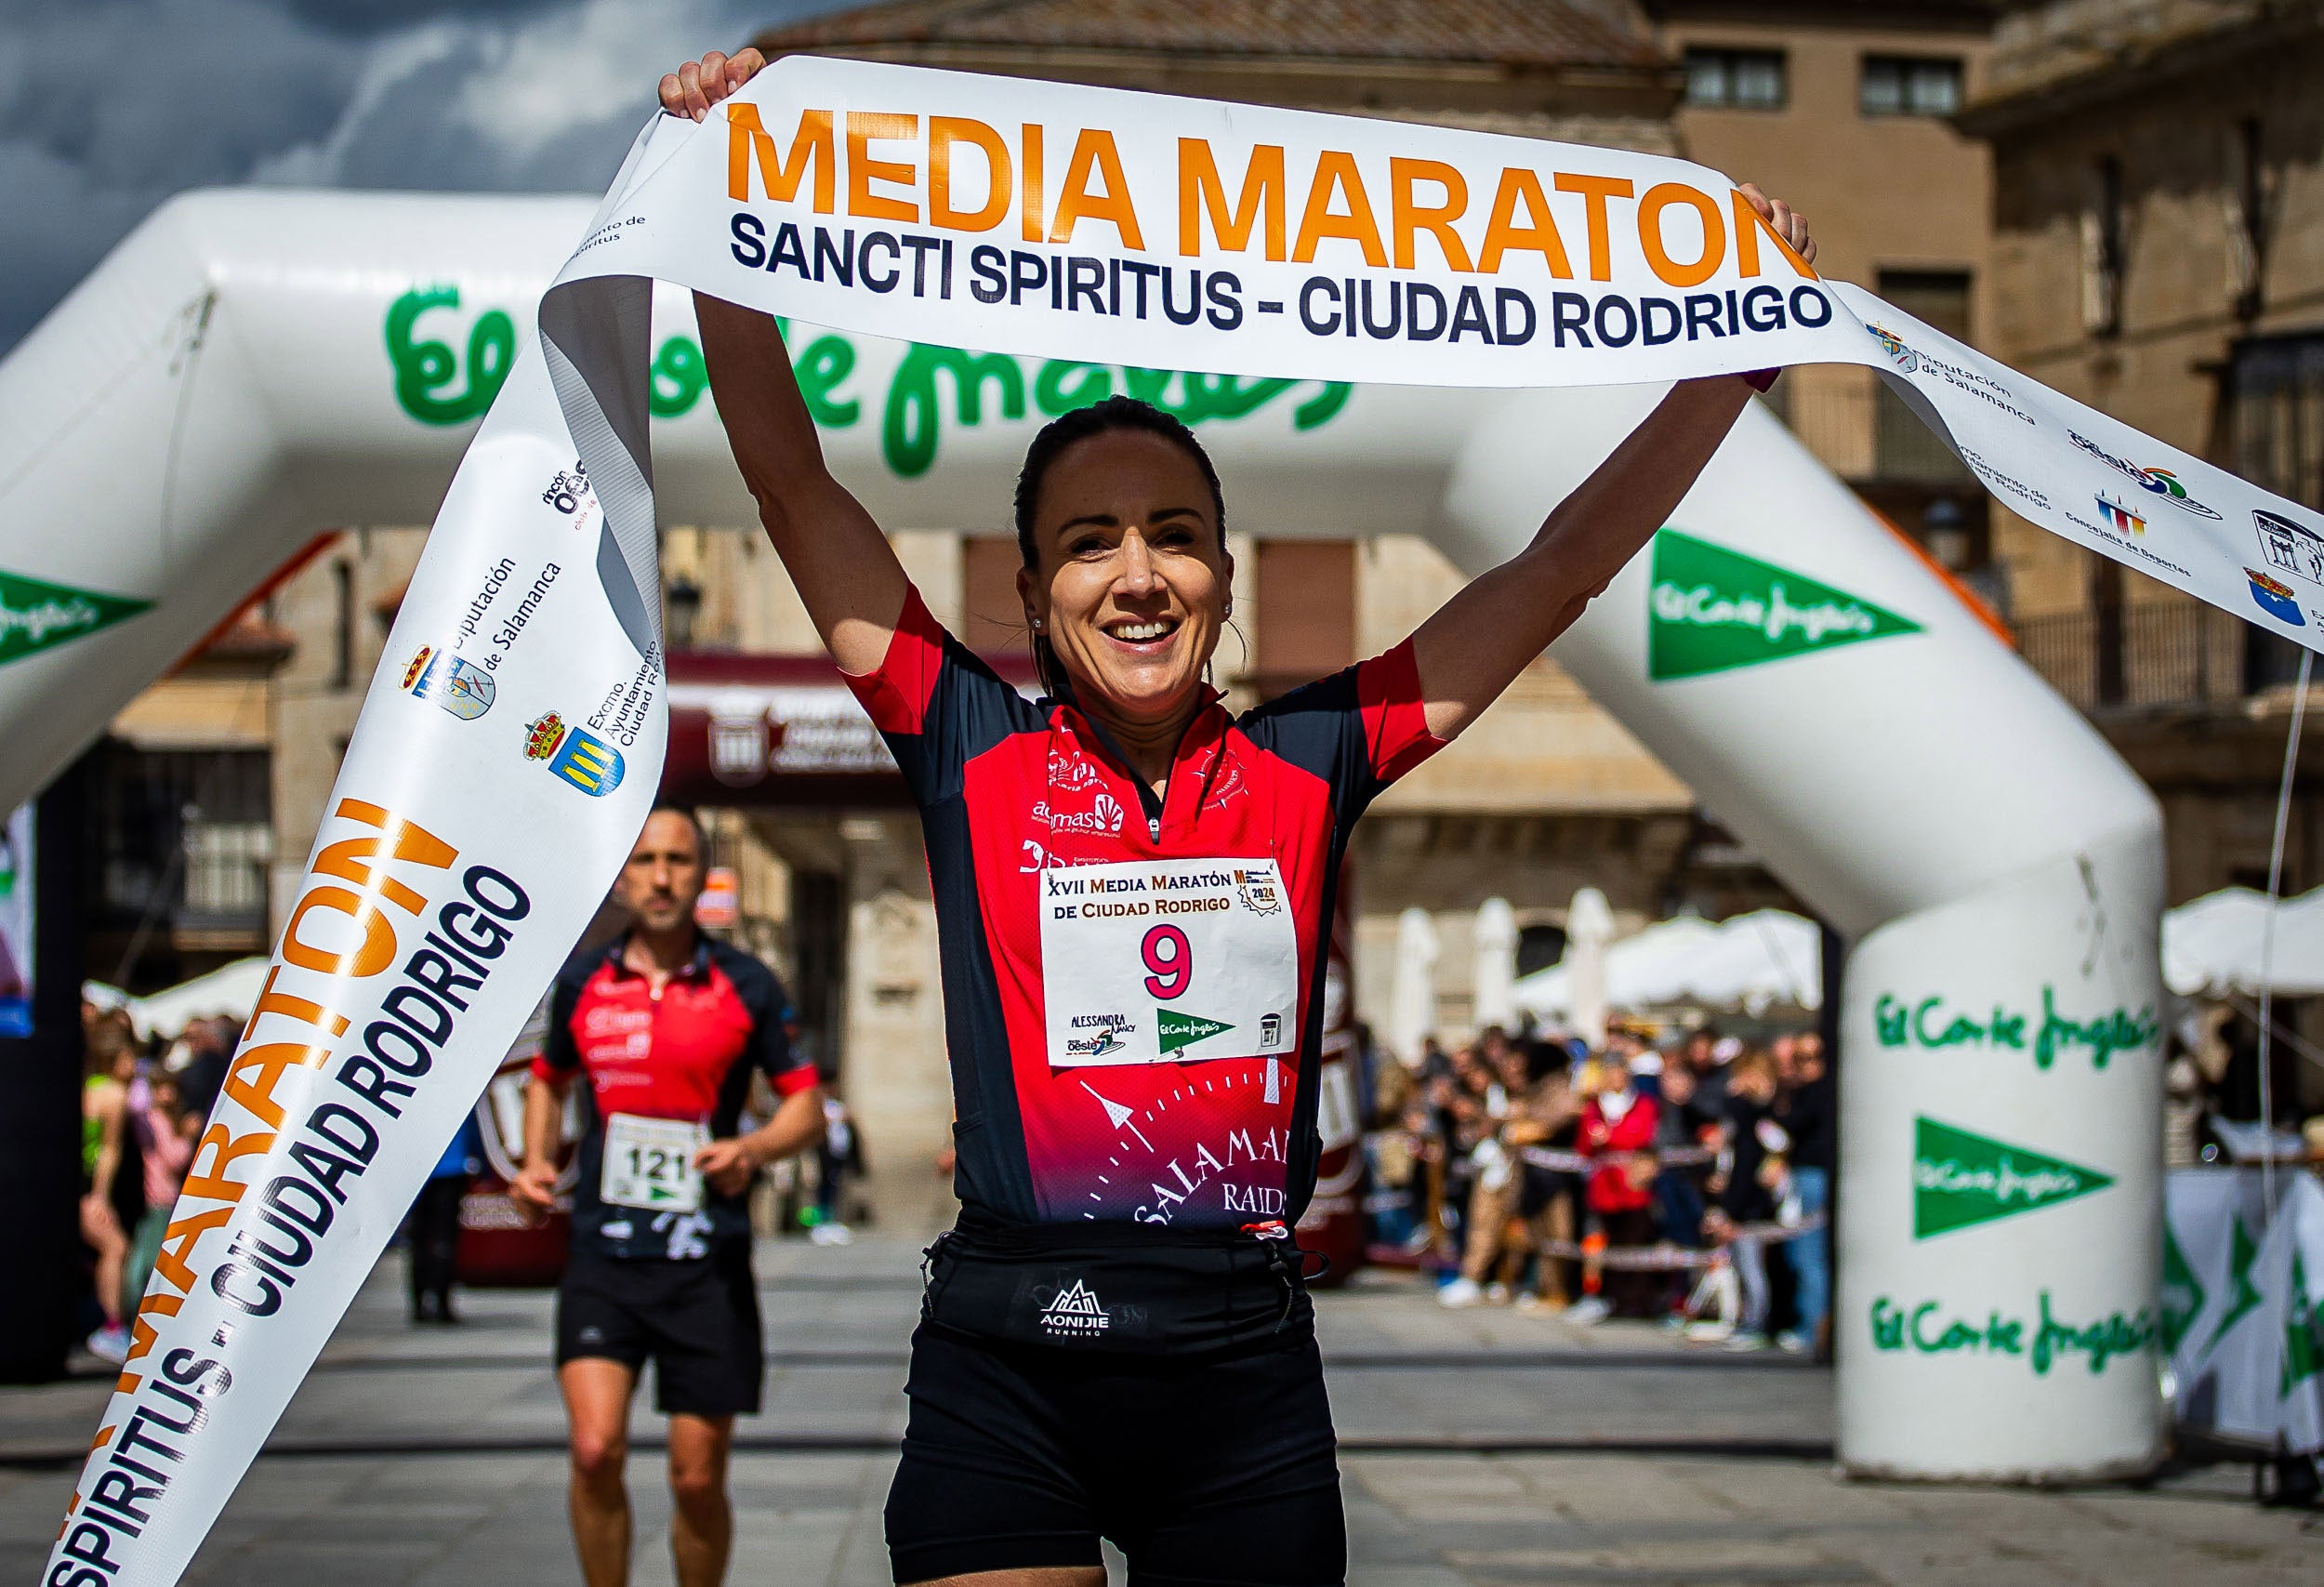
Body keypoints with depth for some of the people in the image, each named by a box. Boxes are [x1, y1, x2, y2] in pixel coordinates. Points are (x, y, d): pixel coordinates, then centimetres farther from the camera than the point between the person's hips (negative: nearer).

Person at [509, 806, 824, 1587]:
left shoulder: (746, 986, 1)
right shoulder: (582, 981, 7)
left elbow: (807, 1106, 5)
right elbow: (548, 1078, 25)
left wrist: (753, 1149, -15)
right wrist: (536, 1164, 7)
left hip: (708, 1259, -1)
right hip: (604, 1252, 1)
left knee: (698, 1478, 2)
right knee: (596, 1449, -16)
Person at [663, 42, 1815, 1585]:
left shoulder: (1307, 763, 7)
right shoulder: (972, 752, 3)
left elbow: (1563, 564, 10)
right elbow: (792, 481, 1)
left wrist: (1733, 354, 8)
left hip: (1245, 1369, 2)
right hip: (1006, 1362, -2)